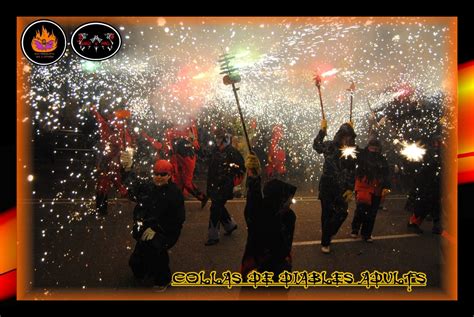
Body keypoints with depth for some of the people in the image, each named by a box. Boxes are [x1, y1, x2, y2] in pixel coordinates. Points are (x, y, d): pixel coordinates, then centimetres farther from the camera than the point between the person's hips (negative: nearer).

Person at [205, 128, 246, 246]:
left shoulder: (232, 152, -11)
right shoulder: (215, 151, 11)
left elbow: (242, 167, -11)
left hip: (225, 186, -8)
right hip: (215, 184, 8)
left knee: (215, 208, -8)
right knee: (218, 207, 18)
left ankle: (213, 236, 0)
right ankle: (230, 225, 41)